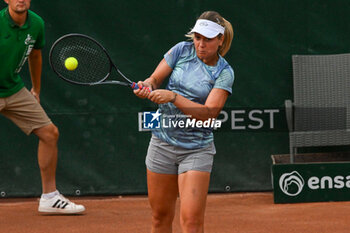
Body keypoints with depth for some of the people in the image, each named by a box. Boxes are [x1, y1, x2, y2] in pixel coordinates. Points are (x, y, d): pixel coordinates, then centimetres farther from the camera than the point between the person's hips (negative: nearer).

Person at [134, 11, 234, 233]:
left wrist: (173, 97, -27)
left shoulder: (224, 72, -8)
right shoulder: (182, 50, 0)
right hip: (162, 142, 3)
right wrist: (146, 86, -16)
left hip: (196, 149, -3)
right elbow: (155, 79, 7)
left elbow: (209, 112, -19)